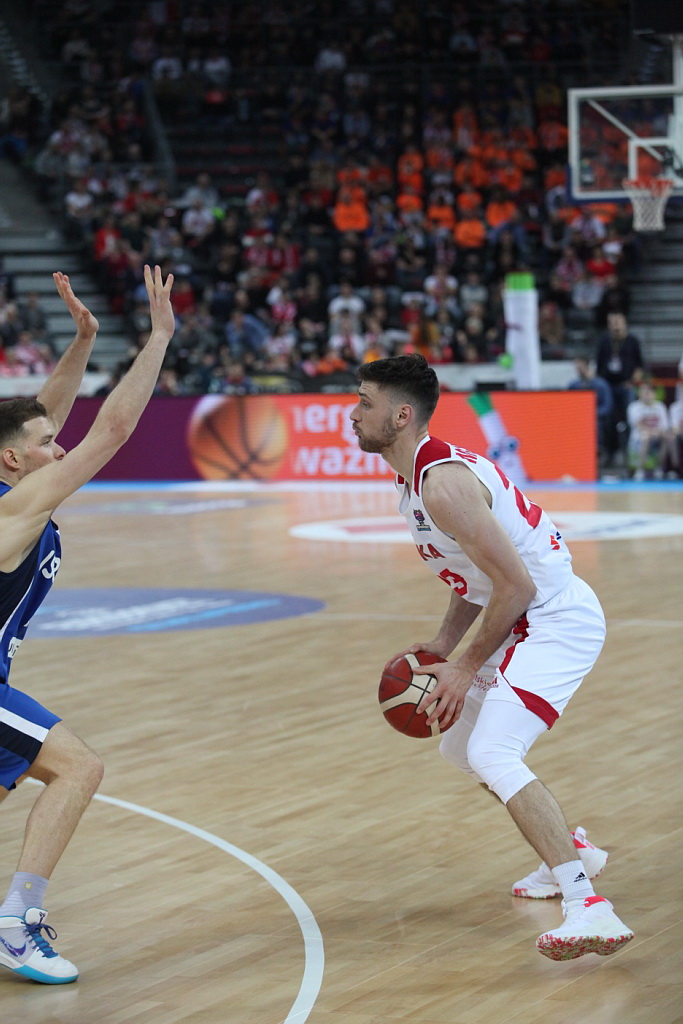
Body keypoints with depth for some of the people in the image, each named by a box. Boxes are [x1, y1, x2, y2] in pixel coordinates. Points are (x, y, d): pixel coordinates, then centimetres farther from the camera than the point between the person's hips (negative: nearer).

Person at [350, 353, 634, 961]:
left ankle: (589, 910, -33)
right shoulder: (417, 476, 10)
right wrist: (441, 649, 9)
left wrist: (469, 668, -16)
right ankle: (572, 852, 37)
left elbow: (516, 586, -23)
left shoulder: (443, 482, -23)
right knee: (460, 747, 23)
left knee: (492, 755, -25)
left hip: (557, 620, -11)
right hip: (531, 619, 11)